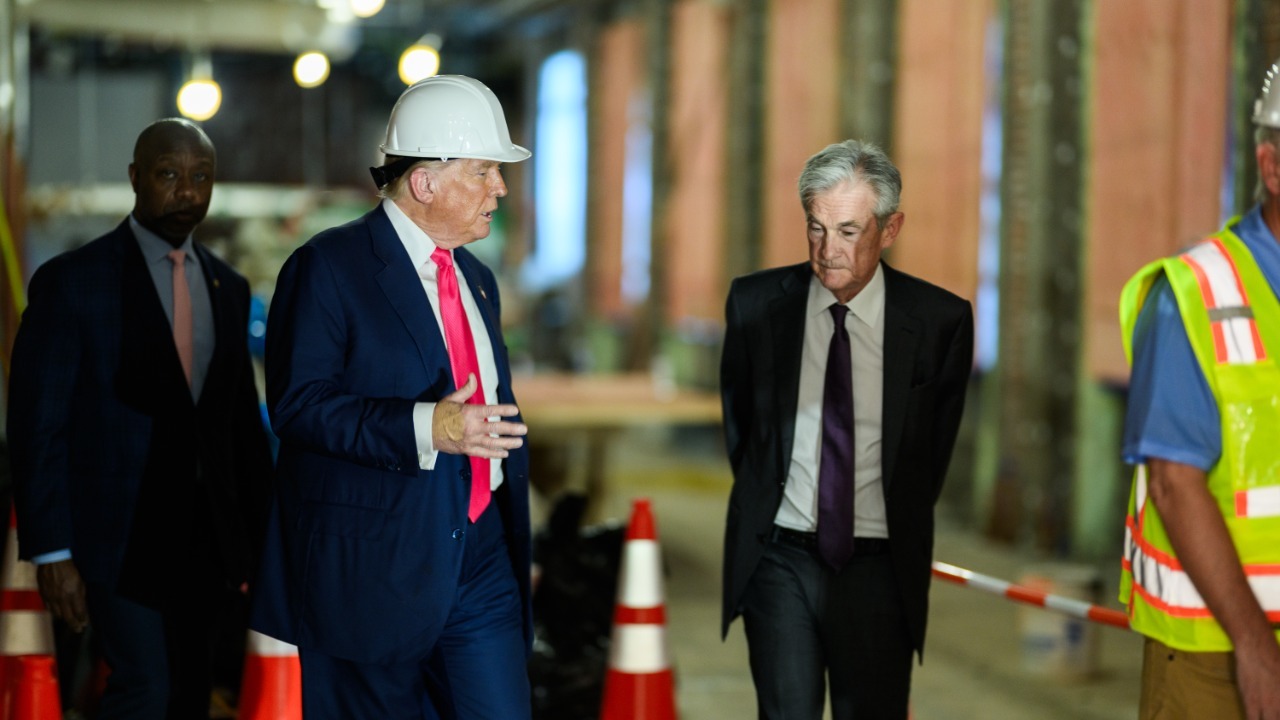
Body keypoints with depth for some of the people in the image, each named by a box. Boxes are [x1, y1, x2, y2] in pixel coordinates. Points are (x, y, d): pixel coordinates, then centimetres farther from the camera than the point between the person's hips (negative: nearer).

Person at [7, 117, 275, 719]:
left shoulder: (228, 288, 12)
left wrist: (261, 535, 13)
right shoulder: (72, 281, -6)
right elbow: (37, 425, -8)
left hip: (208, 537, 6)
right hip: (120, 534, -5)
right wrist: (52, 553, -13)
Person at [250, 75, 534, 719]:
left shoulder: (477, 280, 17)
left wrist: (515, 543, 23)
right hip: (370, 572, -6)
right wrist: (425, 429, -27)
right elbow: (297, 403, -17)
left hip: (482, 568, 6)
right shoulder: (328, 267, -7)